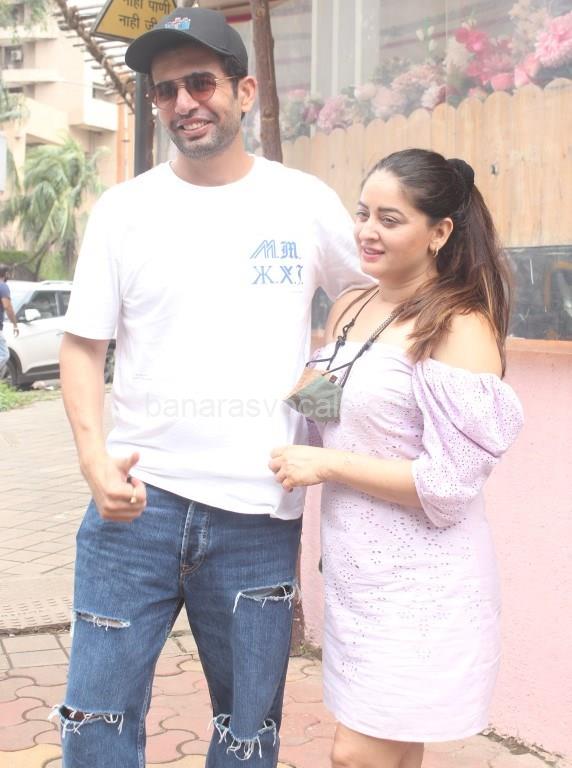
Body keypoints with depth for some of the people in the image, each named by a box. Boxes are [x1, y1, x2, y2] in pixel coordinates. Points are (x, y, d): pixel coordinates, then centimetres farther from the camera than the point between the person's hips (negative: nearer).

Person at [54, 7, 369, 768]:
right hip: (137, 501, 1)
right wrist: (93, 456, -11)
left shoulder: (306, 204, 1)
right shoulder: (124, 208, 2)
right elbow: (84, 345, 4)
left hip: (260, 513, 0)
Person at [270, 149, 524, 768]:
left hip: (418, 583, -7)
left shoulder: (460, 328, -16)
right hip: (354, 571, 7)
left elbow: (451, 484, -20)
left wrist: (326, 464, -16)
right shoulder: (349, 309, 6)